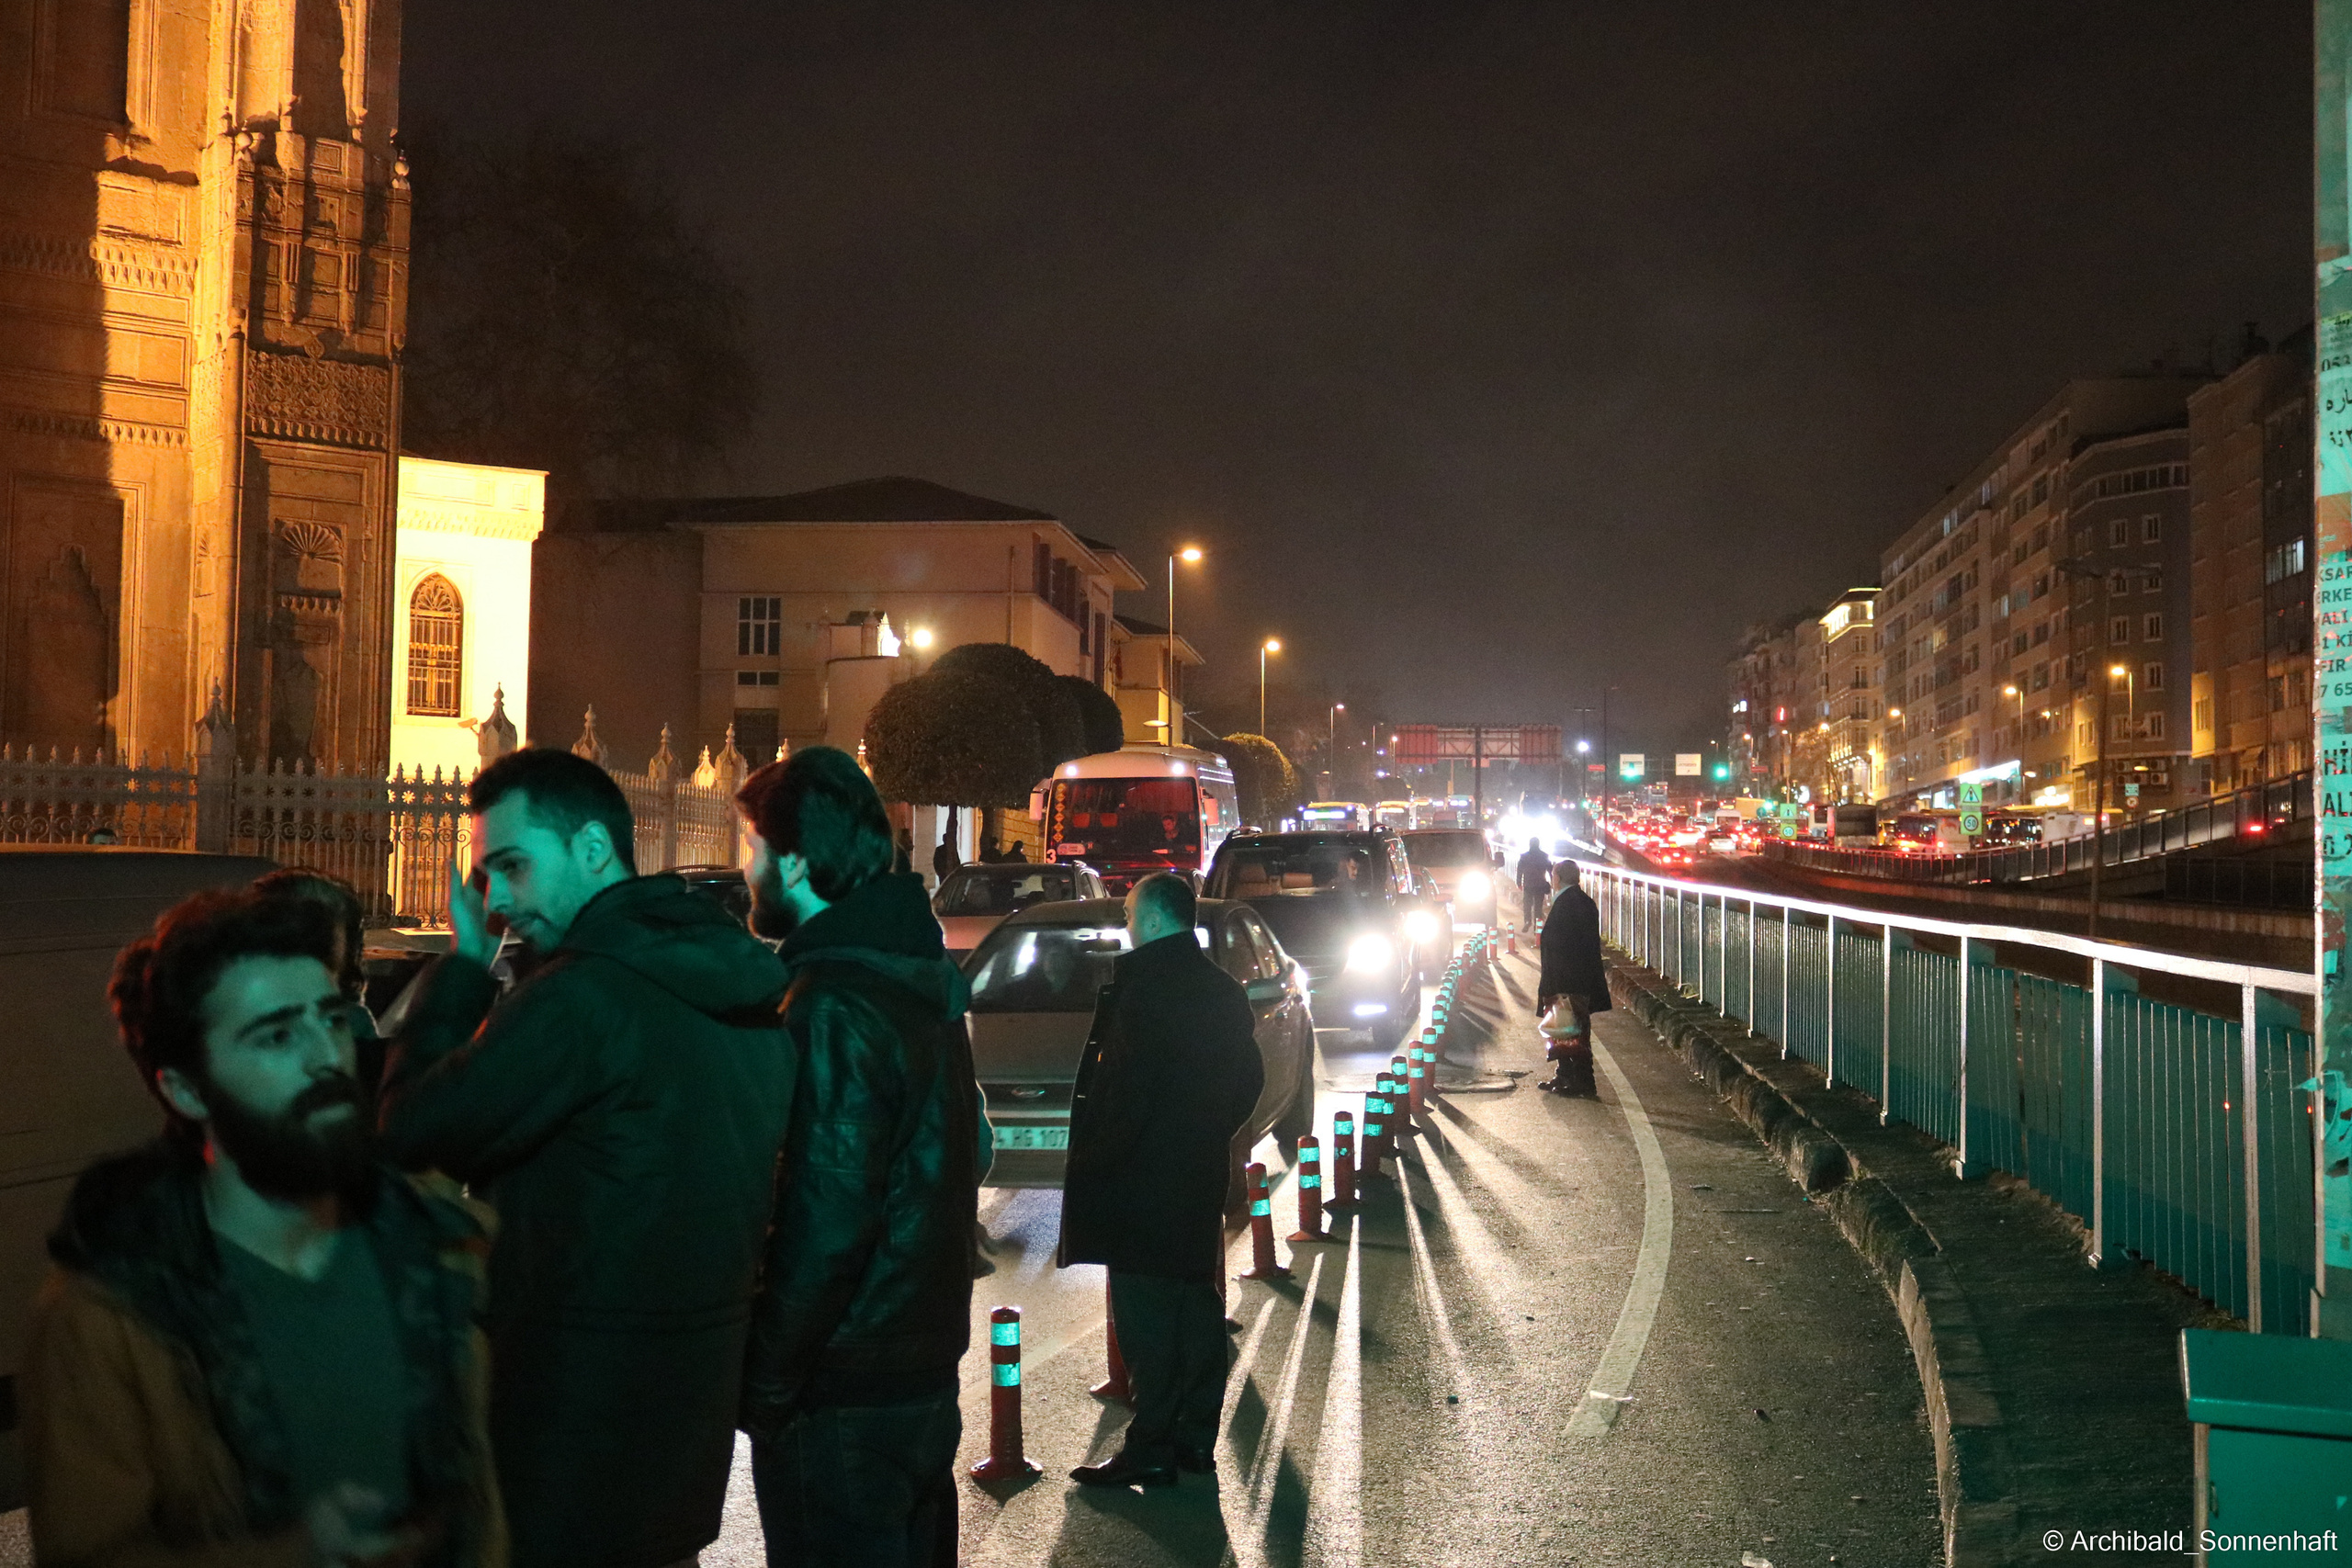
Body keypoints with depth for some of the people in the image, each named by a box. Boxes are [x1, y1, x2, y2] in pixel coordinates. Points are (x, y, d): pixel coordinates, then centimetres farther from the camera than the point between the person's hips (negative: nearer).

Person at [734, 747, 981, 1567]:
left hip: (839, 1406, -9)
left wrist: (764, 1389, -14)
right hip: (926, 1377, 9)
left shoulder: (832, 1009, -21)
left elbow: (823, 1229, -24)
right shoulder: (922, 981, 8)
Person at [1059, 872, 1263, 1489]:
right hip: (1202, 1176, 8)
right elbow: (1249, 1078, 16)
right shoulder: (1221, 988, 11)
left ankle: (1151, 1447, 1)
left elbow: (1125, 1086, -20)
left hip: (1141, 1179, -8)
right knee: (1195, 1302, 14)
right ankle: (1195, 1436, 22)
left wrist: (1094, 1158, -11)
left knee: (1146, 1313, -3)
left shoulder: (1142, 984, -15)